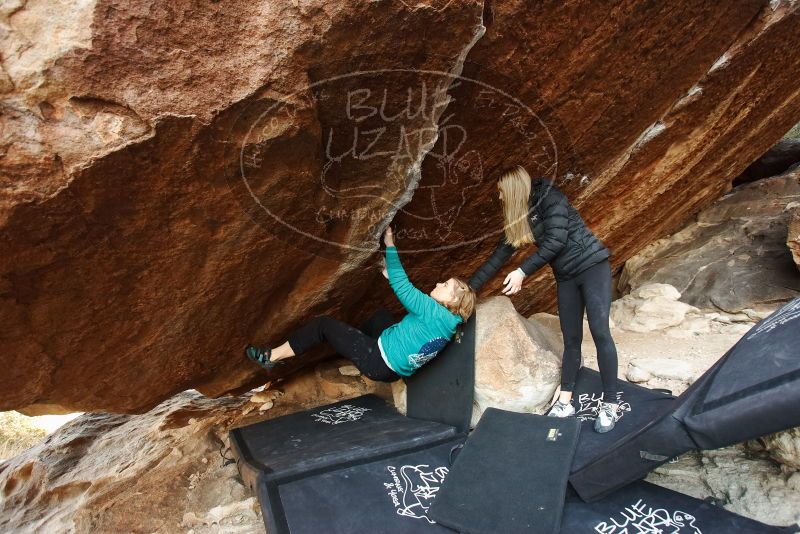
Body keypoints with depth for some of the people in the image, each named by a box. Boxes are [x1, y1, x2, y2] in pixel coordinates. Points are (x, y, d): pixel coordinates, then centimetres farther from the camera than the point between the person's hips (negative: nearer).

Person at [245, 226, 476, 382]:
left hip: (379, 362, -9)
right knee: (382, 314, 28)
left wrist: (390, 245, -12)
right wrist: (392, 276, 18)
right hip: (393, 370, 9)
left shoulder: (433, 312, -21)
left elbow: (402, 287, -19)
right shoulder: (447, 322, 5)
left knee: (325, 324, -4)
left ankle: (272, 357, 7)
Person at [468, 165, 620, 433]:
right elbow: (499, 255, 9)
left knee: (600, 332, -12)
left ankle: (611, 405, -4)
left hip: (592, 266, -6)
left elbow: (556, 240, -22)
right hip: (566, 276, 7)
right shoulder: (518, 216, 7)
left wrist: (522, 271, -22)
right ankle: (565, 402, 11)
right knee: (571, 339, 6)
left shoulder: (550, 198, -14)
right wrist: (469, 287, 7)